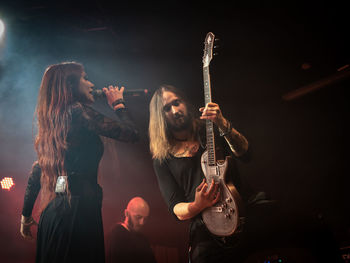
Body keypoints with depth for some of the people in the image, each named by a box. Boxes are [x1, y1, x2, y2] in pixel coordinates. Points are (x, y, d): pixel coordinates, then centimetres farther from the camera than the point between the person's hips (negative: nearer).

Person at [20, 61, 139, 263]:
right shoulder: (77, 111, -9)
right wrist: (118, 103, 7)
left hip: (52, 209, 9)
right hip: (78, 205, -9)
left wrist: (27, 214, 25)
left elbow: (38, 169, 19)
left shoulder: (51, 120, 15)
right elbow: (131, 133, -11)